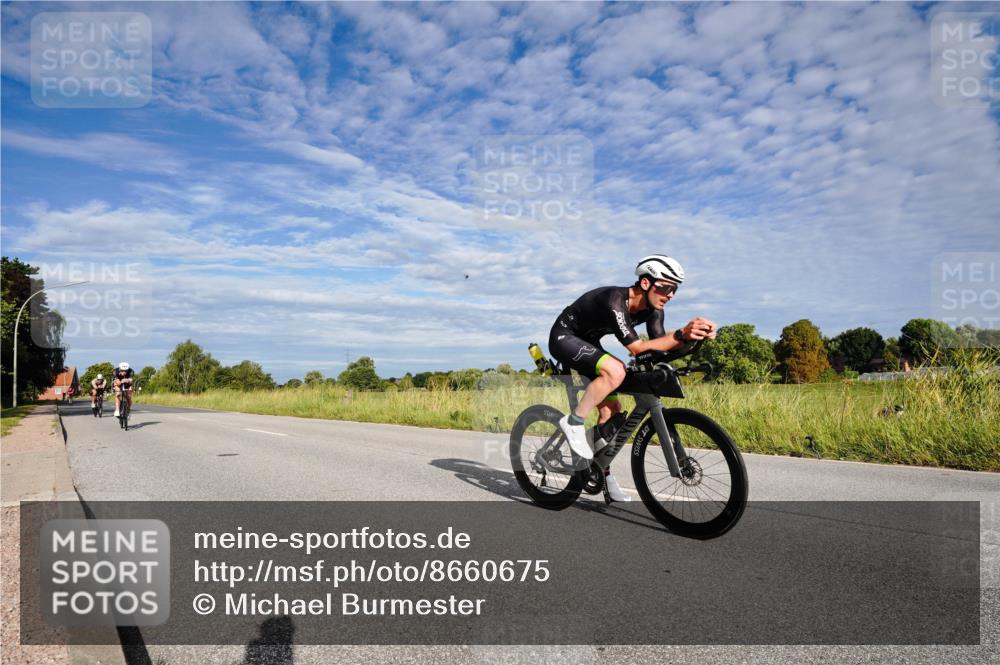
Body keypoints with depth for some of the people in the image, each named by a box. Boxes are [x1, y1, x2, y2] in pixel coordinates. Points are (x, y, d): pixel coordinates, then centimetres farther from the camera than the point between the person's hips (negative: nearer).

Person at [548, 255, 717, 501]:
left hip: (587, 342, 8)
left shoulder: (652, 309, -9)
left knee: (611, 408, 3)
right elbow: (637, 348, -39)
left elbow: (659, 349, -18)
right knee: (615, 371, -33)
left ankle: (603, 474, 16)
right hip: (564, 337, -8)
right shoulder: (615, 301, -33)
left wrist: (693, 335, -34)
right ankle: (573, 423, -16)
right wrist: (681, 335, -48)